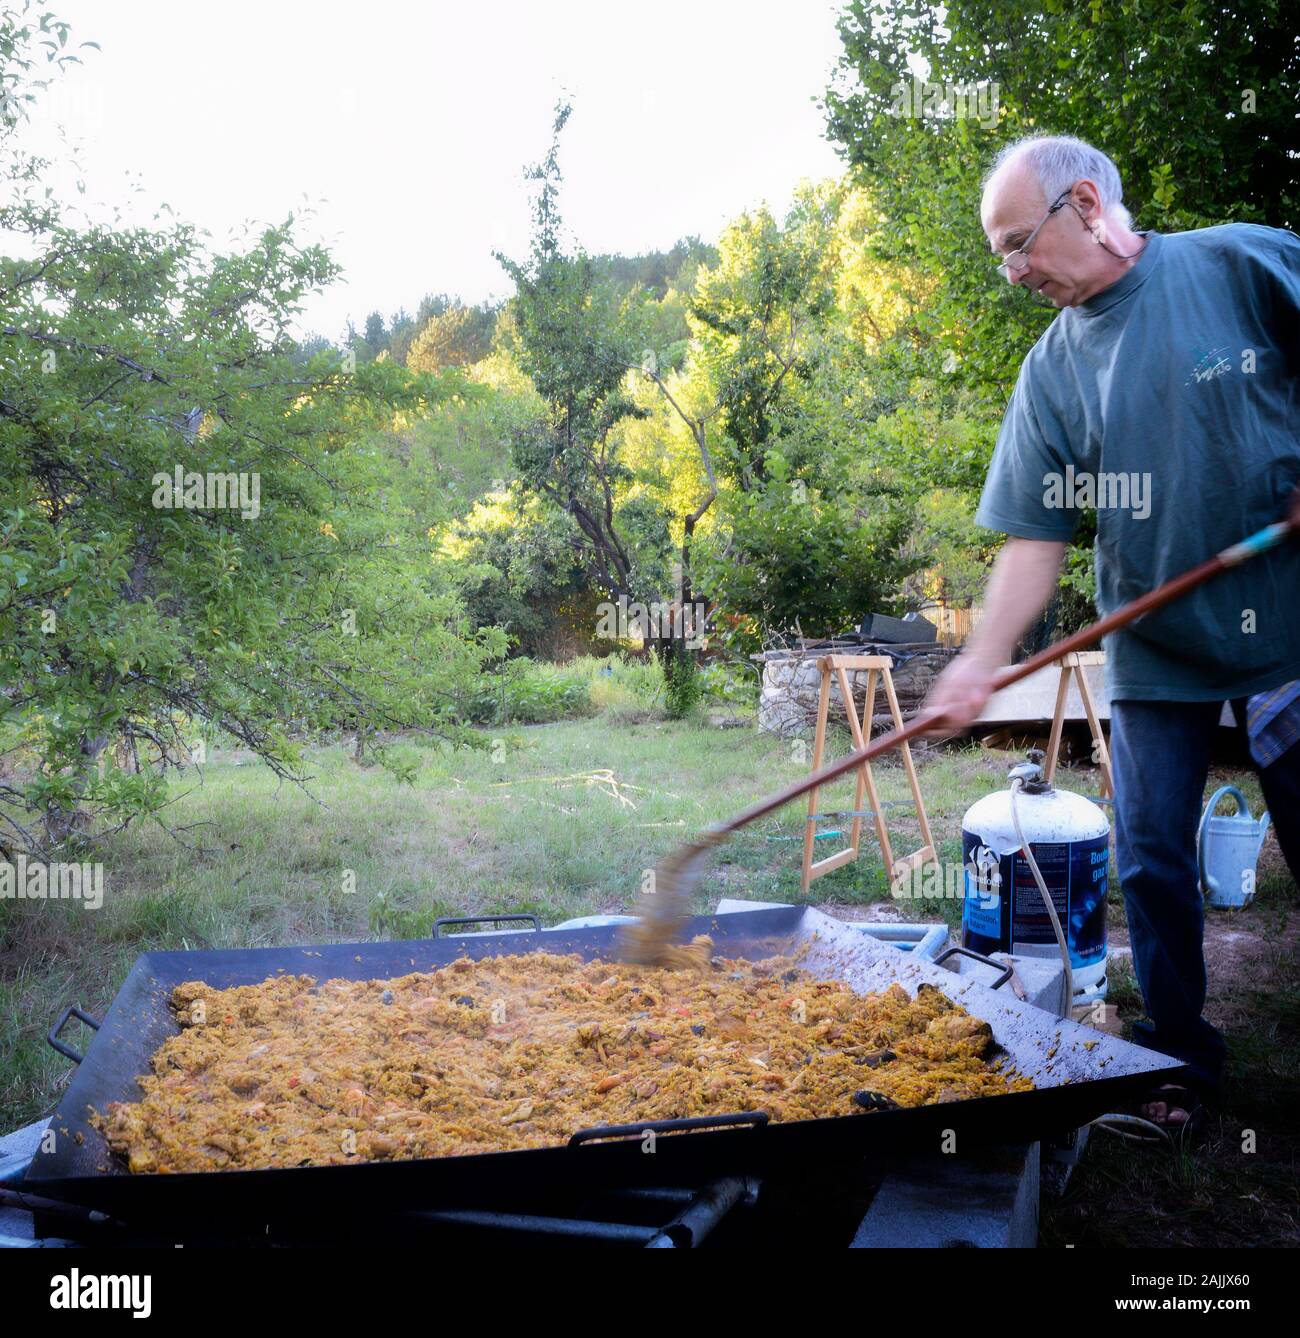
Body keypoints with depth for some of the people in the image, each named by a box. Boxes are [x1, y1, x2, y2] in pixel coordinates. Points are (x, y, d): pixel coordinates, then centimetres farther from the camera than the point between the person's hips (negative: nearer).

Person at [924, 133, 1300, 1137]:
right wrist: (983, 660, -13)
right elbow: (1037, 536, -2)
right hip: (1154, 650, 3)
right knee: (1151, 860, 5)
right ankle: (1180, 1060, 24)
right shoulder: (1053, 371, 1)